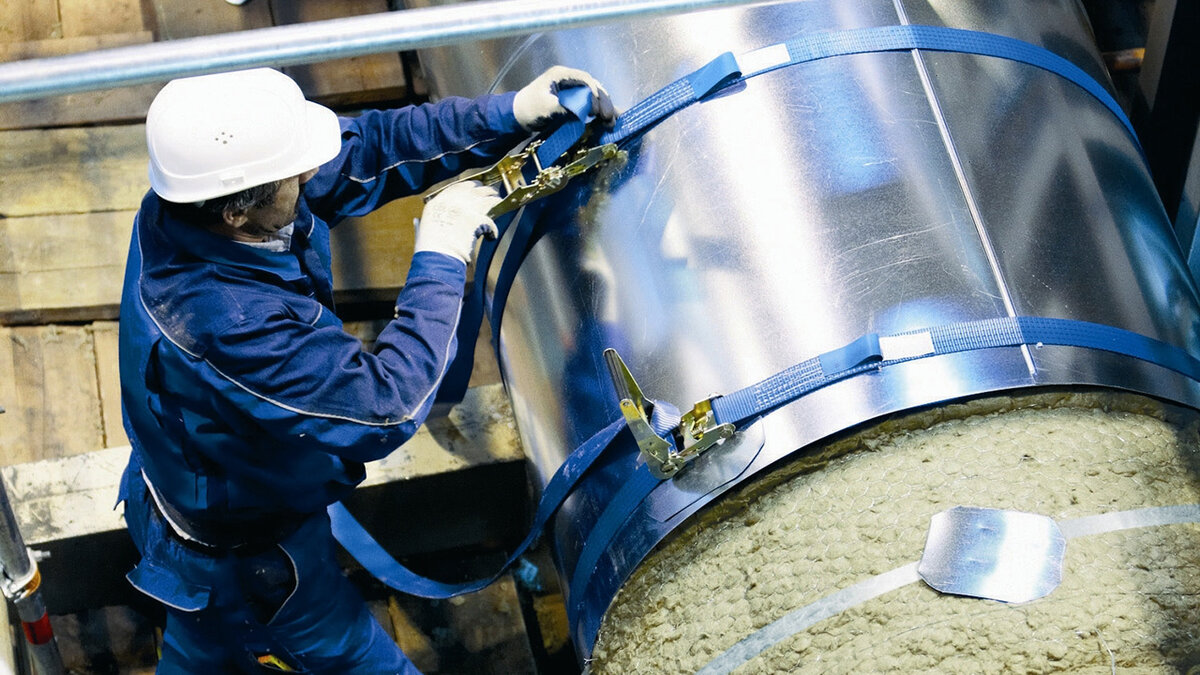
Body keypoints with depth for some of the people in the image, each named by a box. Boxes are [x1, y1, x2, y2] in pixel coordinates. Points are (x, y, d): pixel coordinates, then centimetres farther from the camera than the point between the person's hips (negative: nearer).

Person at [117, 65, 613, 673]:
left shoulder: (184, 205, -21)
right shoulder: (227, 326, -46)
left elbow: (368, 147, -14)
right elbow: (385, 407, -38)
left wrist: (511, 113, -20)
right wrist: (440, 261, -32)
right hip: (246, 560, -7)